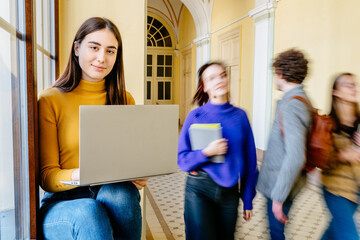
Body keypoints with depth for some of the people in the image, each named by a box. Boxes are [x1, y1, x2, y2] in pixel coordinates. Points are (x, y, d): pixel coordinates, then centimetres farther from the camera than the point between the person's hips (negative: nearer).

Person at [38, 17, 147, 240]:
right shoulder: (50, 101, -3)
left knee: (121, 193, -31)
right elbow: (46, 175, -4)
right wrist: (78, 175, -26)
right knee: (89, 213, -35)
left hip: (115, 194, 3)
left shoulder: (126, 100, 7)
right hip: (63, 201, -2)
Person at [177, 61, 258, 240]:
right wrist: (207, 152, -23)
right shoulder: (196, 116, -6)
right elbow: (182, 160, -5)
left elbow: (249, 160, 4)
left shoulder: (240, 116, 0)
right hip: (199, 188, -2)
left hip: (229, 190, 3)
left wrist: (248, 200, 5)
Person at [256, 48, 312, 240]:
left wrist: (278, 197, -25)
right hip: (279, 181, 9)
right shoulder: (302, 99, 7)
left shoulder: (291, 106, -25)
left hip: (281, 183, -9)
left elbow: (295, 157, -32)